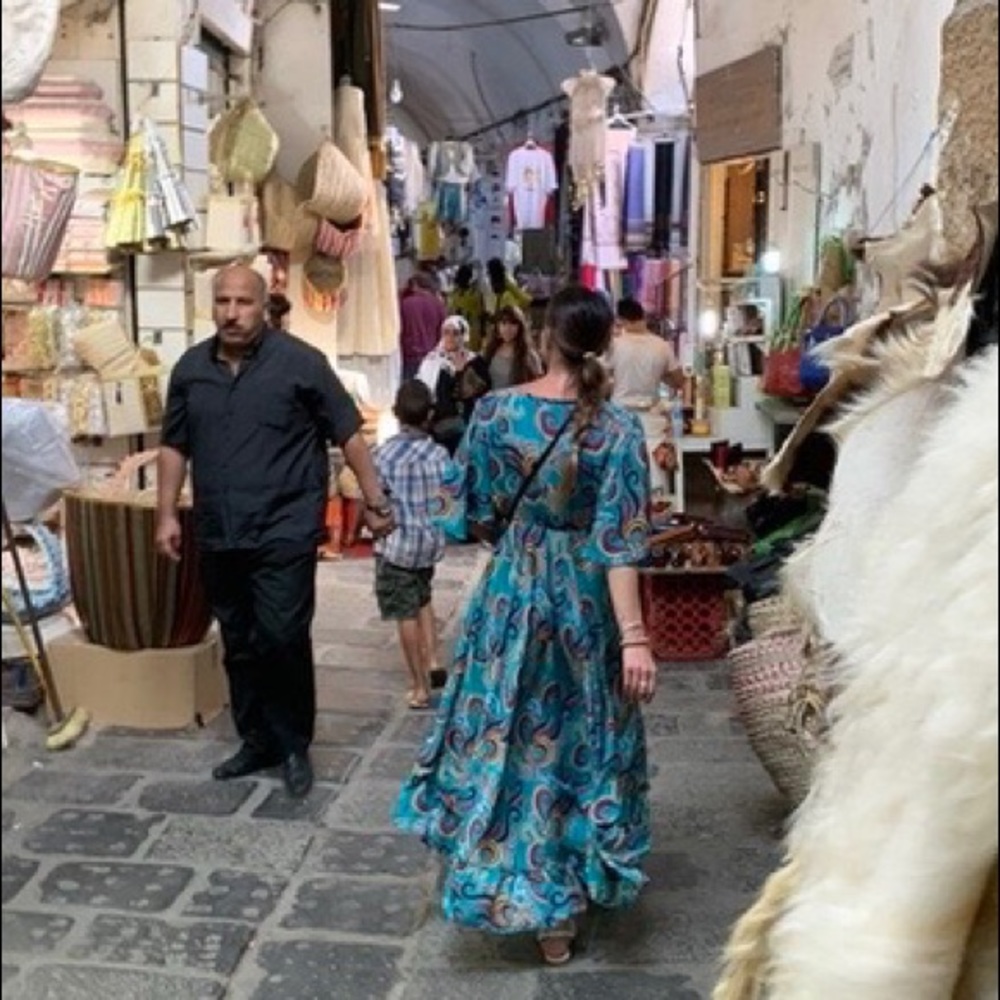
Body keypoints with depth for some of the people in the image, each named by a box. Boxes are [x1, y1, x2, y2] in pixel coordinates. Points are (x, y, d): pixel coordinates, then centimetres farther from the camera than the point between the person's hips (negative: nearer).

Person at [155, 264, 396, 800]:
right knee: (239, 645, 13)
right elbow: (174, 445, 15)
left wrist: (374, 500, -5)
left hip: (284, 531, -5)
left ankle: (294, 745, 11)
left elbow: (349, 433, -3)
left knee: (282, 639, -8)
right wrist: (167, 513, 8)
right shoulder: (191, 368, 8)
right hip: (218, 535, 5)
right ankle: (257, 740, 27)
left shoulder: (300, 361, -7)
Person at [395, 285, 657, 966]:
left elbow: (476, 514, 0)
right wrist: (634, 636, -18)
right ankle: (562, 906, 24)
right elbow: (620, 540, -19)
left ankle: (503, 885, 30)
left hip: (513, 593, 1)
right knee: (579, 741, 14)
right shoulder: (618, 428, -13)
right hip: (586, 603, -1)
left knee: (505, 737, 17)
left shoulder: (496, 412, -8)